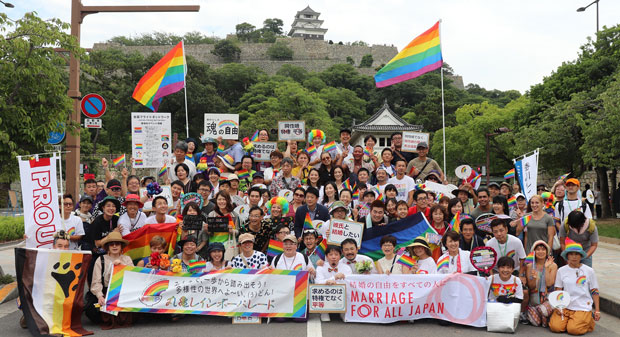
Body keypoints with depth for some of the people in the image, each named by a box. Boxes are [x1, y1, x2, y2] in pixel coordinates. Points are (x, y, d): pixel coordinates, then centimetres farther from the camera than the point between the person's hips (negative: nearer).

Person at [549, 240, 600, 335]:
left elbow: (594, 291, 6)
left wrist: (597, 310, 2)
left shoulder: (589, 271, 2)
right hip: (565, 306, 2)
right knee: (555, 327, -19)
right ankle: (568, 319, 13)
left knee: (573, 329, -22)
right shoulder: (561, 271, 5)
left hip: (582, 308, -2)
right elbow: (558, 291, 7)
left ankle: (589, 320, 10)